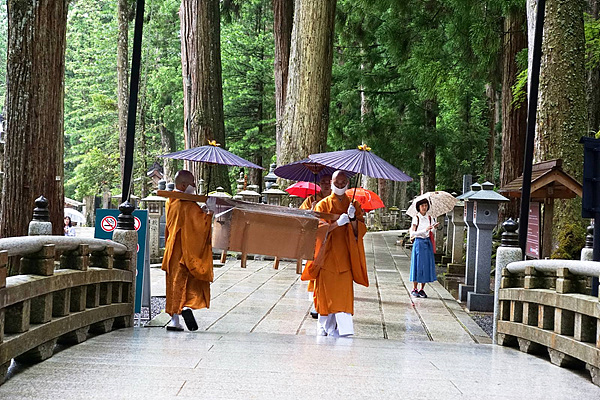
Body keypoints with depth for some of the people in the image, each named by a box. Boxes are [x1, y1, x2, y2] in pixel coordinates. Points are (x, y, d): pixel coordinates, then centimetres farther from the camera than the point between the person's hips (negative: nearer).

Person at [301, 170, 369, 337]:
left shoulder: (353, 205, 11)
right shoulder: (323, 204, 6)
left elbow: (361, 230, 4)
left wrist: (353, 218, -15)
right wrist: (337, 223, -21)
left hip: (344, 256, 1)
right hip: (327, 255, -1)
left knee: (344, 291, -9)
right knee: (325, 291, -1)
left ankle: (343, 328, -13)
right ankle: (324, 327, 11)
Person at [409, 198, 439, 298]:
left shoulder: (430, 218, 9)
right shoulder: (416, 218, -4)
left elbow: (432, 234, 10)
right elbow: (412, 233, -12)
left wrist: (434, 228, -9)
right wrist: (425, 230, -20)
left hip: (428, 243, 5)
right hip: (419, 243, -5)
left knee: (427, 265, 3)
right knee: (418, 265, -4)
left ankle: (422, 289, 10)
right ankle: (414, 289, 5)